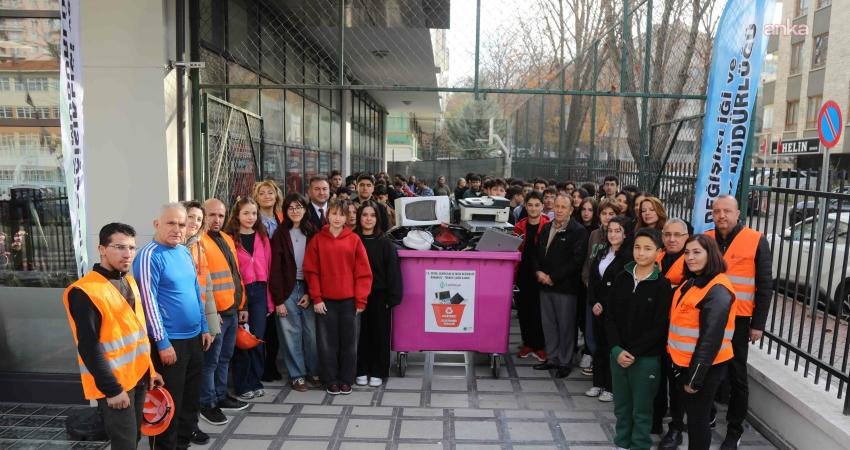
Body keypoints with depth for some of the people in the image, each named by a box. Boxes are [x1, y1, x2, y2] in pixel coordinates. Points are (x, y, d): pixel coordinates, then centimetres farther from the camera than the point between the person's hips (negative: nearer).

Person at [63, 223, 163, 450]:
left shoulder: (129, 281, 8)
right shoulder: (84, 291, -18)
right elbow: (89, 348, -20)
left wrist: (150, 369, 15)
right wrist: (111, 388, -18)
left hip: (138, 376, 8)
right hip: (114, 384, -8)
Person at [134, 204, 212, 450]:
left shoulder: (185, 252, 8)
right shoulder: (149, 256, -14)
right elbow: (148, 301, -17)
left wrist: (204, 327, 14)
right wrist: (162, 342, -18)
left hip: (194, 336, 8)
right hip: (170, 340, -8)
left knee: (192, 395, 19)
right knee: (170, 401, 4)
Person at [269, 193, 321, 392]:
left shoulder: (312, 233, 5)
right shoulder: (280, 235, -1)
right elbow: (275, 269, -4)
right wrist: (278, 300, -9)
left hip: (308, 289, 2)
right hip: (288, 291, -2)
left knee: (312, 333, 4)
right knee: (292, 335, 5)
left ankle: (313, 372, 21)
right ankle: (297, 375, 18)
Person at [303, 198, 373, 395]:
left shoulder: (354, 240, 0)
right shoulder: (317, 240, 1)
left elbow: (363, 272, -1)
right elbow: (311, 271, 1)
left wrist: (360, 300, -5)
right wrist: (316, 299, -5)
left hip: (349, 300, 0)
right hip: (326, 301, 0)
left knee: (349, 341, 8)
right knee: (327, 342, 6)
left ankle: (346, 380, 21)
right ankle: (331, 381, 19)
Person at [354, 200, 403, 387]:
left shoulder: (385, 243, -1)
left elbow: (393, 271, -4)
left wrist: (393, 297, -11)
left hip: (380, 295, -1)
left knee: (380, 333, 6)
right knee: (361, 333, 7)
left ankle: (377, 372, 18)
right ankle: (362, 371, 20)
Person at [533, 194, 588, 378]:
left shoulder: (578, 231, -8)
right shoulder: (546, 228, 13)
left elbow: (577, 260, -15)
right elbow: (537, 252, 16)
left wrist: (553, 277, -15)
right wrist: (538, 272, -3)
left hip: (565, 287, -6)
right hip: (545, 285, 6)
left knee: (565, 325, 3)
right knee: (548, 324, 13)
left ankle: (565, 362, 17)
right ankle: (552, 358, 27)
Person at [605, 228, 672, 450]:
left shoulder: (662, 285, -8)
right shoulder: (621, 278, 3)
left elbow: (659, 327, -10)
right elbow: (610, 316, 2)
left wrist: (633, 352, -13)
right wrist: (617, 349, -9)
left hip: (646, 358, -3)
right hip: (618, 354, 4)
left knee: (641, 410, 8)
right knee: (621, 407, 15)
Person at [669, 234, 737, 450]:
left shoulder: (718, 291, -21)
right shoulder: (691, 282, 9)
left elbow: (710, 339, -22)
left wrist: (695, 377, -19)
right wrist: (680, 365, 13)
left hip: (704, 367, -8)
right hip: (684, 363, 8)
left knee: (698, 419, 6)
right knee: (693, 415, 20)